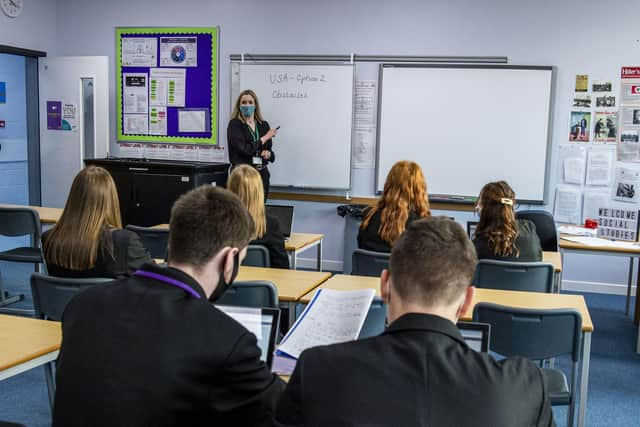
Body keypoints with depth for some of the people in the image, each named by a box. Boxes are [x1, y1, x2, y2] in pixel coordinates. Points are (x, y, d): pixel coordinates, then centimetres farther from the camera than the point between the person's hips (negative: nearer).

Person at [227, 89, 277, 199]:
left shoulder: (264, 125, 11)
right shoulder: (234, 125, -3)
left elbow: (269, 150, 18)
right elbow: (245, 149, -15)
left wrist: (268, 154, -6)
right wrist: (265, 138, -7)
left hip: (262, 174, 4)